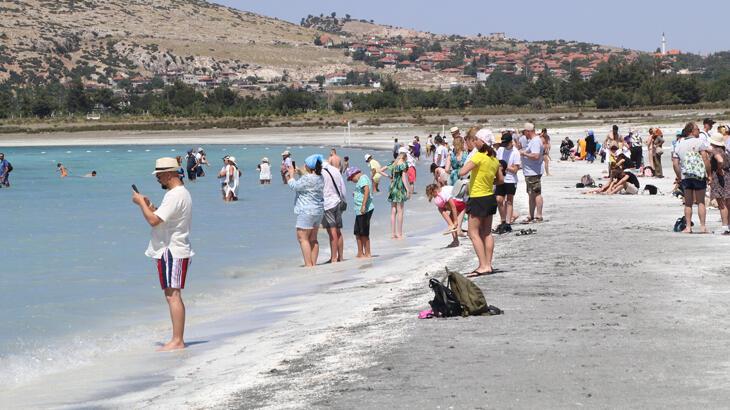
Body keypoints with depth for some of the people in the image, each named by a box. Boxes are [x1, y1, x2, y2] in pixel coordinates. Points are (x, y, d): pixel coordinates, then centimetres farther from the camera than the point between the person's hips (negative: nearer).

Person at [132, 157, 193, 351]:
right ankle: (178, 340, 16)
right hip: (175, 250, 11)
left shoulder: (175, 196, -18)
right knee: (174, 296, 12)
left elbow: (154, 221, -25)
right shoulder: (182, 193, 17)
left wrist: (141, 203, -11)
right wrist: (149, 206, 13)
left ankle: (177, 341, -11)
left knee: (173, 296, -10)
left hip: (171, 252, -11)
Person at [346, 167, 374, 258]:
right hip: (360, 211, 11)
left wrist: (363, 205, -30)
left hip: (364, 210, -11)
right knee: (358, 233, 14)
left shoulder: (363, 178, -11)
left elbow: (367, 190, -26)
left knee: (364, 233, -4)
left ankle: (367, 254, 2)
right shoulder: (363, 179, 20)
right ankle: (360, 253, 19)